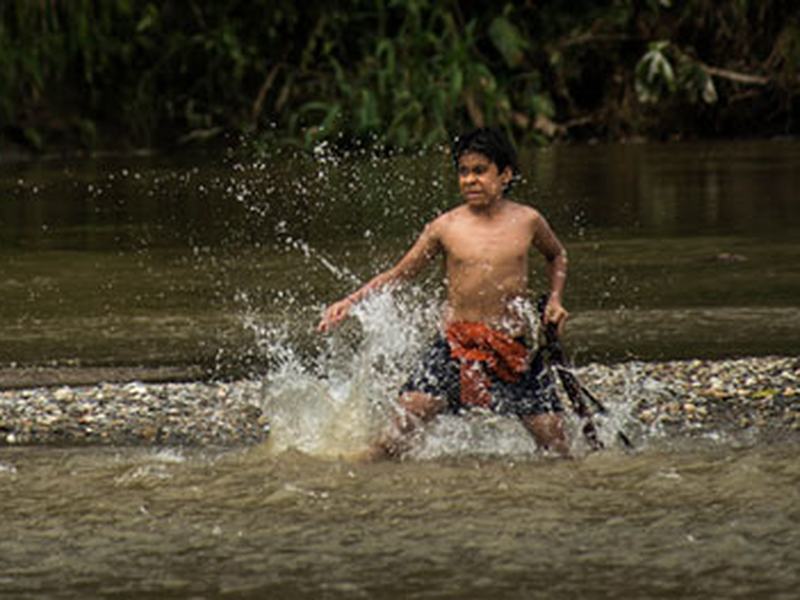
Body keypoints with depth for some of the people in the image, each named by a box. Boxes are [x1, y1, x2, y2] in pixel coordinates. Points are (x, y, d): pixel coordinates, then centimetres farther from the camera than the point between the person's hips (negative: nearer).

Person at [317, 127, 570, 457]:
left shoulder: (526, 220, 3)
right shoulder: (445, 227, 0)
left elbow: (557, 256, 24)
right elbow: (399, 274, 10)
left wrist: (555, 300, 9)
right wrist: (350, 302, 0)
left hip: (516, 351, 1)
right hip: (456, 346, -1)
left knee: (555, 444, -2)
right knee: (406, 415, -17)